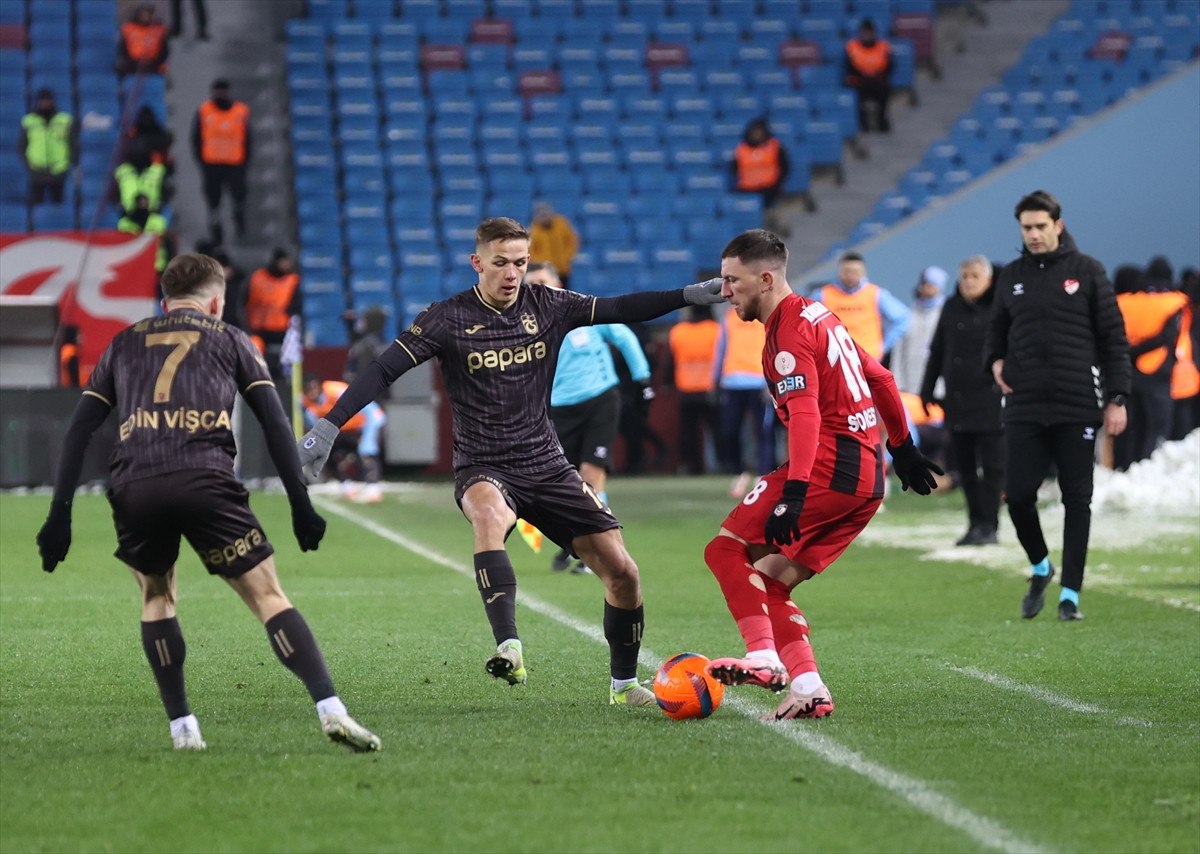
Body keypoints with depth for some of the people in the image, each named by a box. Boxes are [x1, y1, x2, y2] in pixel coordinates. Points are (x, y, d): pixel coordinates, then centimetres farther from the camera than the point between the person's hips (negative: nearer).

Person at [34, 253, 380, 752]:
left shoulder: (124, 344, 29)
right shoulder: (229, 339, 23)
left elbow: (79, 430, 21)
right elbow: (275, 422, 13)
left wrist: (60, 514, 20)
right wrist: (301, 506, 13)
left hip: (133, 487, 2)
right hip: (205, 479, -2)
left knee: (156, 597, 25)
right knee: (268, 596, 0)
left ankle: (182, 728, 18)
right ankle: (330, 709, -16)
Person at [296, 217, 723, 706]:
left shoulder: (547, 307, 3)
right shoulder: (449, 318, -7)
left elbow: (620, 310, 5)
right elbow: (384, 370, -10)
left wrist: (691, 295, -4)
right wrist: (329, 427, -19)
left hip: (547, 466, 4)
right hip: (484, 470, -4)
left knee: (621, 570, -3)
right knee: (489, 514, -41)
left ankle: (624, 684, 18)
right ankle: (509, 649, -48)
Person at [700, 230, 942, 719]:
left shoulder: (788, 331, -10)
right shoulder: (819, 316, 20)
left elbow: (805, 414, -22)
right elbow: (880, 380, 29)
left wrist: (794, 493, -30)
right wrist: (901, 446, 39)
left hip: (828, 466, -10)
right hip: (869, 480, 10)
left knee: (727, 549, -9)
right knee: (770, 582, 10)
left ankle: (764, 657, -22)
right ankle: (808, 688, 0)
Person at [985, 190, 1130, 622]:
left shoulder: (1087, 271, 2)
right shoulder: (1011, 277, 11)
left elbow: (1114, 338, 2)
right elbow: (997, 329, 24)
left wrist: (1116, 399, -4)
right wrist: (995, 360, 2)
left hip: (1078, 408, -2)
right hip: (1024, 408, 2)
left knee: (1077, 500, 1)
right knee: (1018, 495, -5)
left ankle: (1070, 594, 8)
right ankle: (1040, 568, 22)